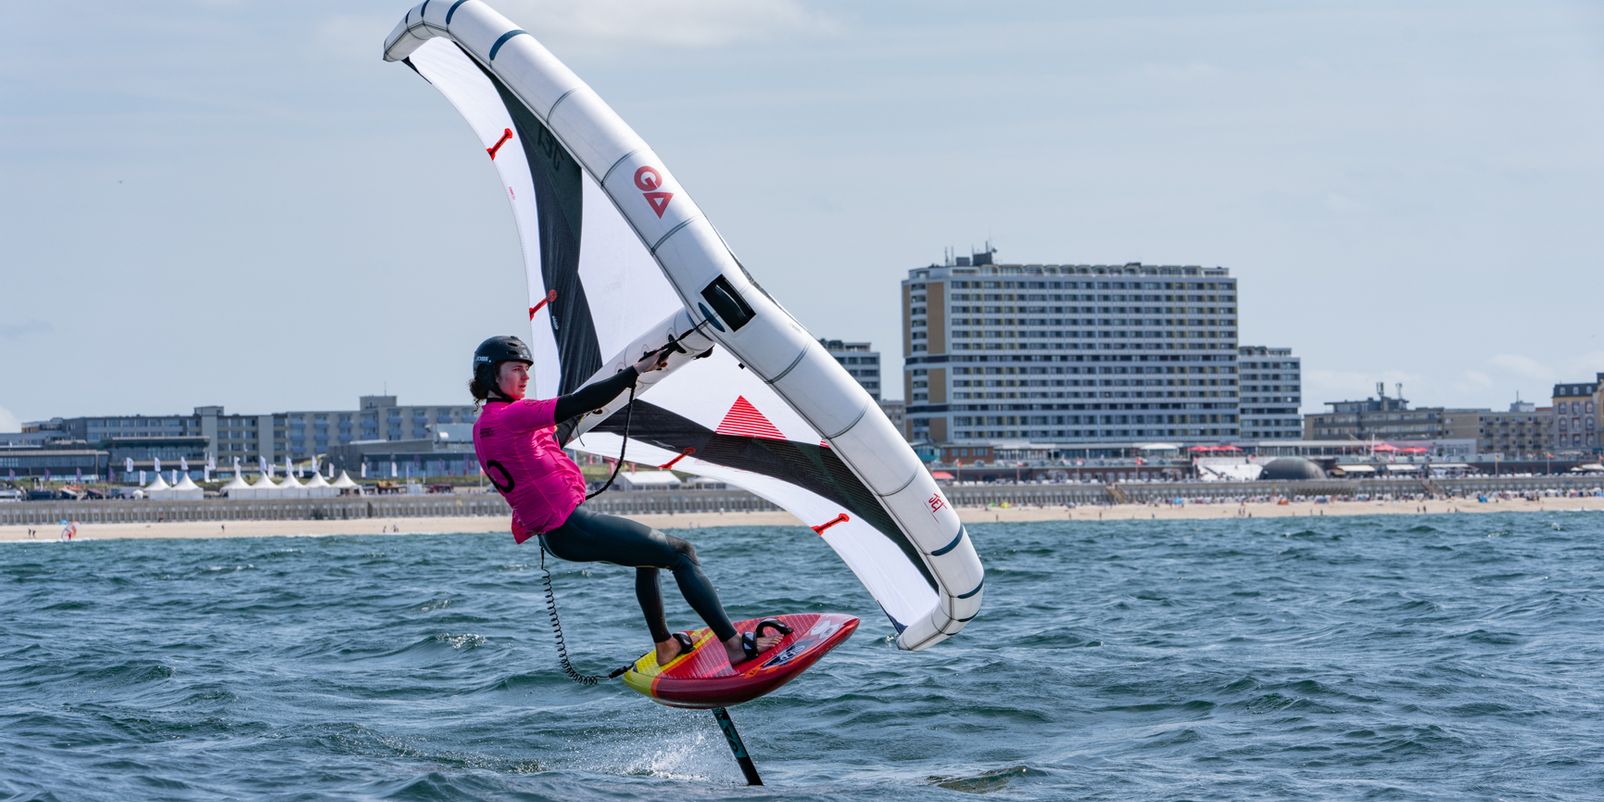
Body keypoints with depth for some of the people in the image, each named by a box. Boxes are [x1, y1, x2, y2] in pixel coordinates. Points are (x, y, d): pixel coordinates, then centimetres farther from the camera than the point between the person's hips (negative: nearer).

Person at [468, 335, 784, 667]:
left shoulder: (481, 428, 11)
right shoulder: (511, 416, -18)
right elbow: (579, 403, -23)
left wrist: (574, 420, 40)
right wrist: (637, 369, -20)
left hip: (552, 533, 10)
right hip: (573, 527, -10)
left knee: (649, 553, 30)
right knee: (681, 553, -3)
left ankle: (664, 646, 33)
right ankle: (737, 646, -6)